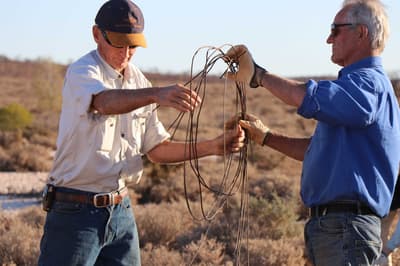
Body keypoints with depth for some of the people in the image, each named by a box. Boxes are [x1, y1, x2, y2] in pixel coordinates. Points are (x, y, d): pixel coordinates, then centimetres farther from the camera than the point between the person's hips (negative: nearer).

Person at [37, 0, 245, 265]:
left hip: (121, 210, 7)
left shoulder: (139, 83, 10)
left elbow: (157, 149, 13)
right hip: (76, 211, -7)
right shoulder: (82, 72, -11)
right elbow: (105, 102, -36)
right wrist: (156, 94, -53)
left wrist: (213, 147, -1)